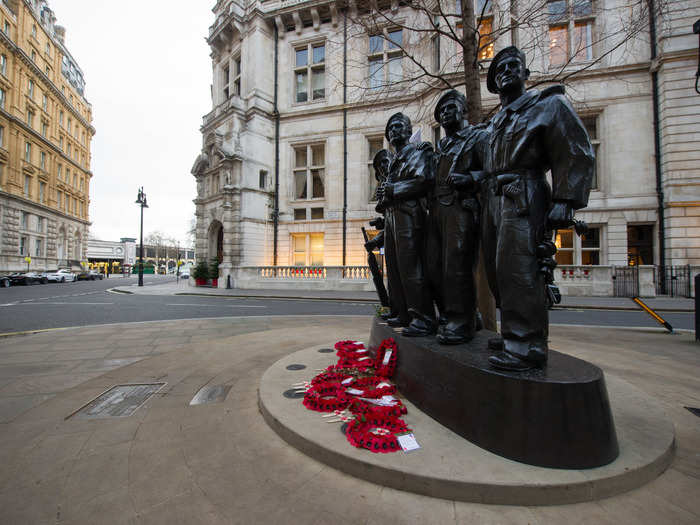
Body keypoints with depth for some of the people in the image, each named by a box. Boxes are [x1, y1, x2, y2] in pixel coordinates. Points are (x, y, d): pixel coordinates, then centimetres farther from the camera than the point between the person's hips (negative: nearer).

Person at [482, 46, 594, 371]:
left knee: (518, 270, -15)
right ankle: (513, 335, 17)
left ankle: (527, 347, -8)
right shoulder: (496, 121, 27)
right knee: (498, 271, 6)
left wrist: (563, 201, -13)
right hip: (494, 199, 7)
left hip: (523, 198, -7)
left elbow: (577, 155, -2)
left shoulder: (548, 104, 7)